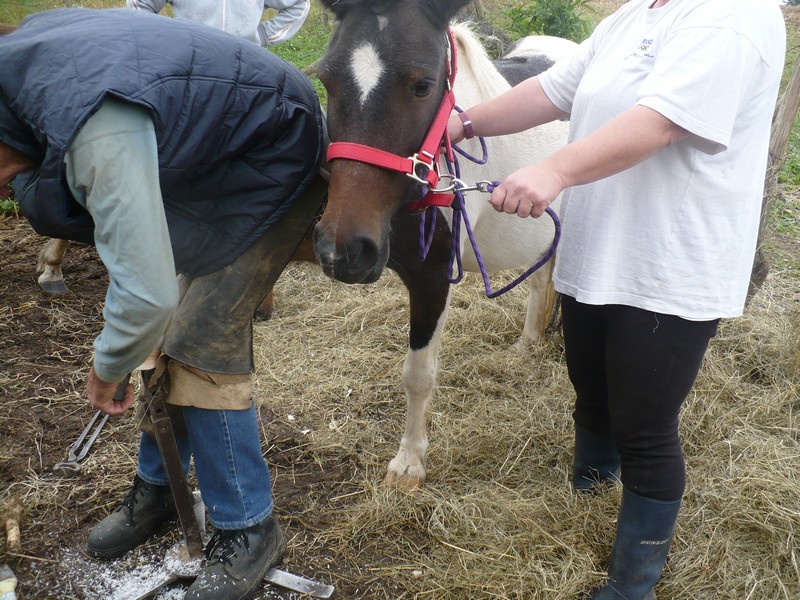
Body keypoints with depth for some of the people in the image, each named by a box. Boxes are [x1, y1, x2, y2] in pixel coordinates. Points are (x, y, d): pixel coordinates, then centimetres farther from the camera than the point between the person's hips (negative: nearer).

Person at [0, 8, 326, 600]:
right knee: (167, 331, 11)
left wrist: (107, 369, -17)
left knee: (200, 343, -13)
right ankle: (159, 486, 29)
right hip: (205, 156, 10)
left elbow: (147, 294, -38)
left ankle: (249, 528, 4)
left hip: (275, 163, -9)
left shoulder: (99, 131, -39)